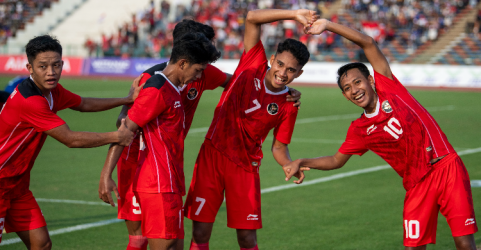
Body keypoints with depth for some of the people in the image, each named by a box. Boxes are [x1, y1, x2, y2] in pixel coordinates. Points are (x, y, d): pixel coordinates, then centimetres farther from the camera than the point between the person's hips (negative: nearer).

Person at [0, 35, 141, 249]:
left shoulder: (53, 91, 3)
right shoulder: (29, 101, -27)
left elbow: (83, 104, 23)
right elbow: (70, 139, -22)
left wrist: (126, 100, 16)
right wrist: (116, 137, -13)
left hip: (17, 183, 9)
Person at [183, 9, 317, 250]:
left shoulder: (288, 106, -4)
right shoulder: (254, 65, -5)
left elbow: (279, 147, 4)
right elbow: (252, 18, -10)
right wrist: (294, 15, -18)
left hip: (245, 167, 0)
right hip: (212, 155, 0)